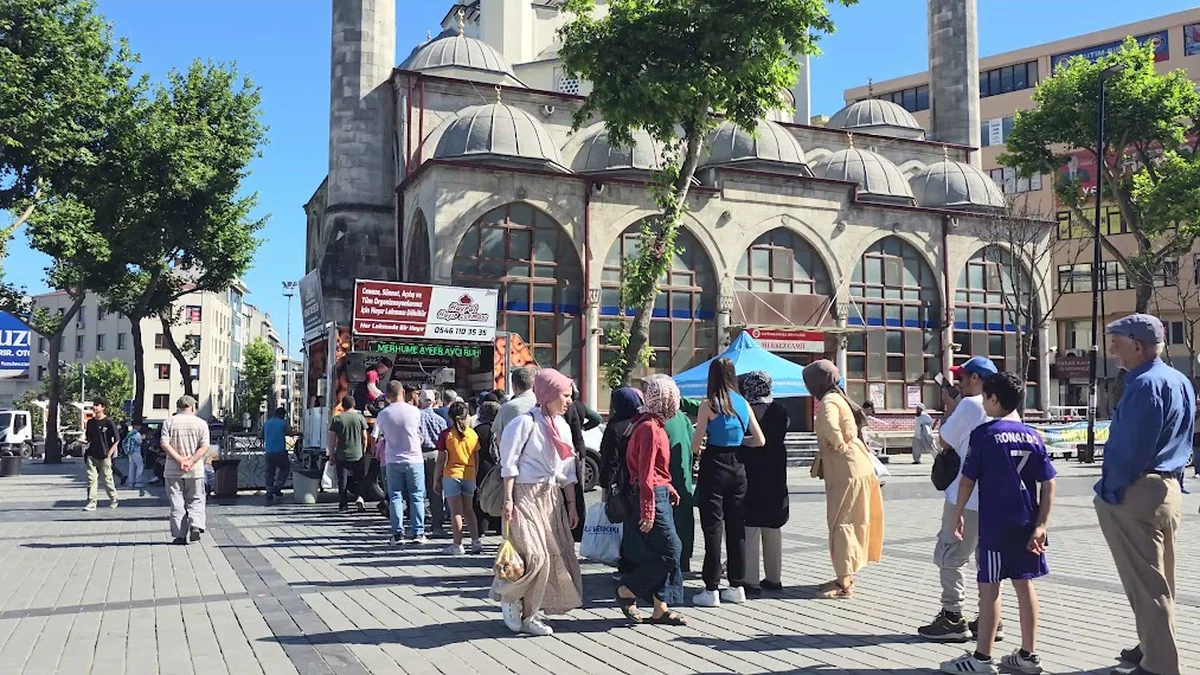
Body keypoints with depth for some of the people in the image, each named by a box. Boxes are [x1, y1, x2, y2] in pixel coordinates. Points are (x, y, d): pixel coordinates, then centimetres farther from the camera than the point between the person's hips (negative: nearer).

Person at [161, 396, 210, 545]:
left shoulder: (169, 421, 3)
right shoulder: (201, 423, 2)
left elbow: (164, 443, -8)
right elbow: (204, 447, -7)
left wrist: (179, 459, -11)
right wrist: (191, 461, -12)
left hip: (173, 470, 0)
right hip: (195, 470, 0)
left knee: (177, 504, 6)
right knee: (196, 501, 11)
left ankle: (179, 536, 7)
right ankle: (196, 526, -11)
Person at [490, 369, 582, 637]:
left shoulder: (562, 426, 13)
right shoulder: (526, 422, -9)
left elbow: (568, 470, 16)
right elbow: (509, 464, -10)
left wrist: (571, 504, 13)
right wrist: (508, 500, -15)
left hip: (551, 497, 8)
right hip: (526, 494, -8)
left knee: (556, 556, 4)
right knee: (534, 556, -15)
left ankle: (529, 614, 15)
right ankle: (507, 596, 13)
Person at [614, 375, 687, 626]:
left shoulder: (653, 424, 12)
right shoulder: (649, 427, -17)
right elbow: (645, 473, -20)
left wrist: (669, 489, 15)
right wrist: (647, 510, -21)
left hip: (658, 494, 10)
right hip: (652, 496, -10)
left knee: (660, 552, 11)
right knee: (669, 550, -7)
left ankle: (660, 609, 16)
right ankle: (627, 591, 3)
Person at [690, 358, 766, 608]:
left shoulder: (709, 405, -10)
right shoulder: (743, 404, 5)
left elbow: (696, 444, -8)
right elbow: (759, 440, 7)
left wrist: (695, 449, 14)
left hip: (714, 467, -5)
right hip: (738, 467, 5)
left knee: (713, 527, -1)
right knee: (736, 526, 11)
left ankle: (711, 590, 2)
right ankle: (737, 587, 18)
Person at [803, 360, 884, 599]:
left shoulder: (828, 402, -15)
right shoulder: (838, 398, 16)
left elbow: (830, 426, -36)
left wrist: (839, 445, -20)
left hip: (847, 473, -10)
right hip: (851, 470, 10)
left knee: (841, 524, -5)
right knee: (846, 524, 15)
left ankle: (844, 583, 0)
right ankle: (845, 577, 23)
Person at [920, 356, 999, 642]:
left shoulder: (969, 404, -14)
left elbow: (945, 442, -6)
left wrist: (948, 406, 4)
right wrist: (954, 408, 15)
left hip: (966, 497, -8)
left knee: (950, 556, 1)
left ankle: (952, 619, 3)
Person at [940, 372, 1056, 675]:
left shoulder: (984, 433, -9)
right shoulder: (1032, 436, 6)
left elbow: (968, 480, -9)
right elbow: (1048, 484, 2)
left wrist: (957, 514, 2)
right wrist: (1041, 524, 2)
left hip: (995, 524, -5)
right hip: (1027, 523, 6)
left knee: (989, 586, 0)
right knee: (1024, 584, 12)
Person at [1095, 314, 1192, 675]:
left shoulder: (1144, 384, -19)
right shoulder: (1181, 381, 12)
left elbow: (1130, 449, -21)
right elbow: (1181, 441, 18)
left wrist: (1109, 492, -12)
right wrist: (1171, 479, 21)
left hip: (1136, 494, -10)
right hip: (1169, 489, 10)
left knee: (1145, 584, -1)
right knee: (1159, 579, 19)